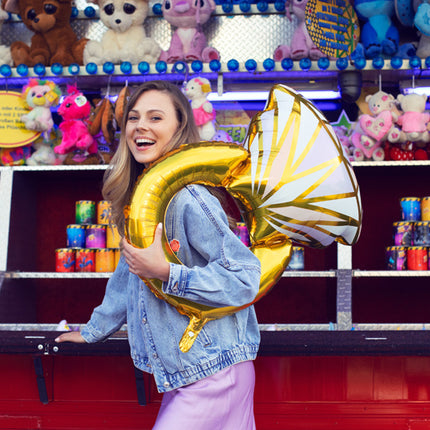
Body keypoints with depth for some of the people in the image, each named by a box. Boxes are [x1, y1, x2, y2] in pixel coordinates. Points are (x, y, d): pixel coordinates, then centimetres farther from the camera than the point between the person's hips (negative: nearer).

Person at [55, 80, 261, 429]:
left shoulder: (188, 199, -19)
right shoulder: (138, 195, 9)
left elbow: (246, 276, -22)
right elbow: (130, 273, 23)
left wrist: (166, 273, -27)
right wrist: (92, 331, 30)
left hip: (213, 374, -8)